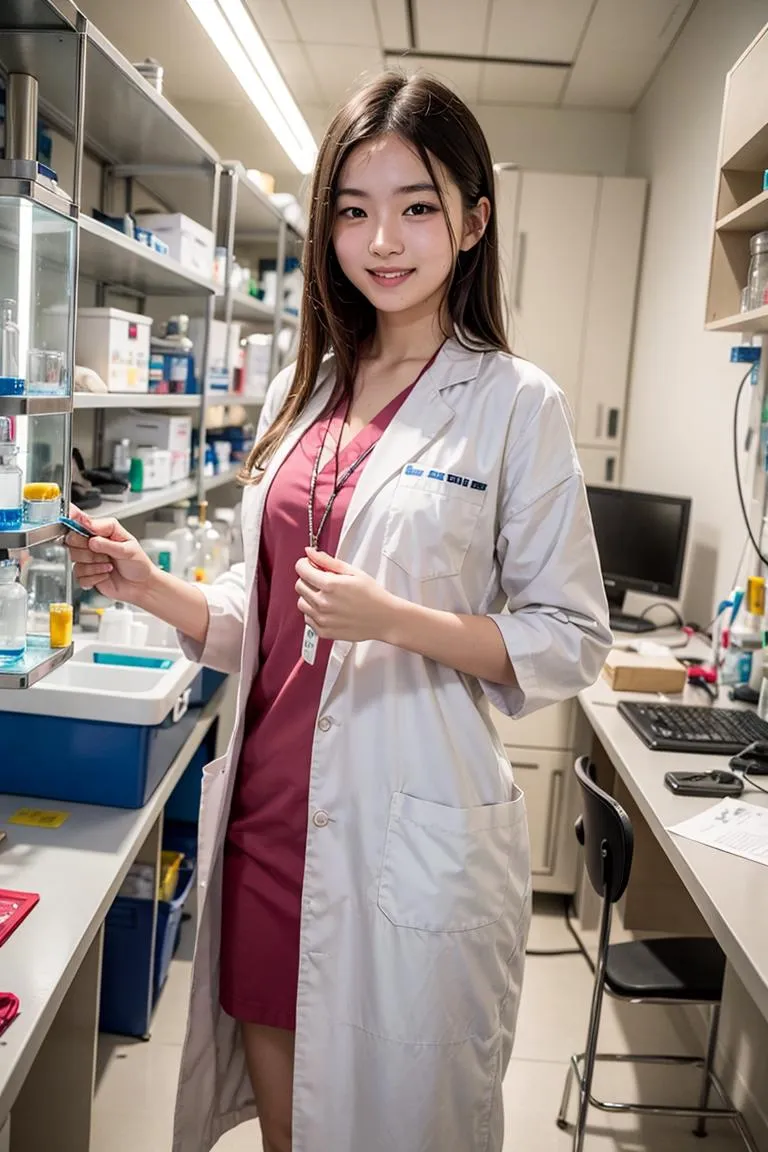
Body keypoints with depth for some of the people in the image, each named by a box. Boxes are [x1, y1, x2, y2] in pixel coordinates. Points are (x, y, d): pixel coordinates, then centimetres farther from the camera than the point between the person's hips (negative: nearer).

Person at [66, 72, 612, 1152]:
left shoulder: (516, 403, -7)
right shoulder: (302, 390, 8)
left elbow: (572, 640, -6)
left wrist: (394, 620, -19)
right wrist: (155, 591, -4)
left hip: (410, 829, -4)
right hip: (272, 807, 5)